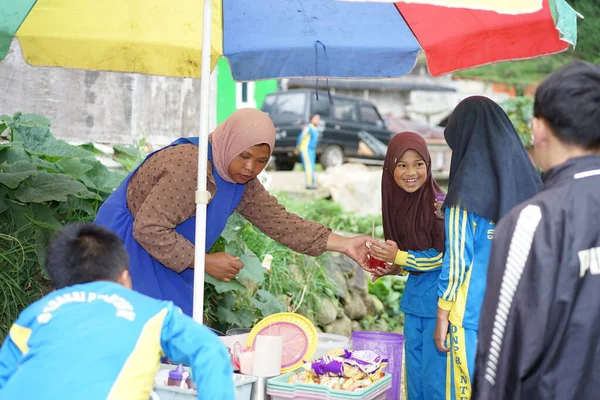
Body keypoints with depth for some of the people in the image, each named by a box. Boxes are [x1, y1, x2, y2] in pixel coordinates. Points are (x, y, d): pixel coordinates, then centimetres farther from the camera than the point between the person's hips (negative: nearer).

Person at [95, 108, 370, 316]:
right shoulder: (189, 166, -27)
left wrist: (344, 244, -5)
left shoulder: (243, 183, 2)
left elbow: (279, 221, 4)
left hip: (167, 275, 9)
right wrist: (205, 262, -24)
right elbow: (148, 229, -29)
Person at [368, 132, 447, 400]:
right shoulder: (397, 202, 5)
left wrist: (400, 257, -20)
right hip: (414, 297, 7)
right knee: (414, 375, 14)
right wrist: (394, 268, 0)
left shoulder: (439, 203, -16)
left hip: (438, 299, -7)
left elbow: (446, 256, -16)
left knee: (435, 378, -2)